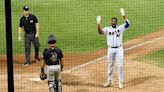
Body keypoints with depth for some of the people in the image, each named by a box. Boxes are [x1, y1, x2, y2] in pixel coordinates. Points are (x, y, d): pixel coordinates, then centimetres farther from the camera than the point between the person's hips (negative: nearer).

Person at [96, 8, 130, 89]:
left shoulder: (120, 28, 2)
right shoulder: (107, 29, 3)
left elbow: (127, 24, -13)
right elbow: (100, 32, -14)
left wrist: (123, 15, -20)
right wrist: (98, 23, -26)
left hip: (119, 49, -1)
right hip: (110, 49, 1)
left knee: (120, 65, -2)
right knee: (110, 65, 10)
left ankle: (120, 82, 7)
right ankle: (109, 81, 21)